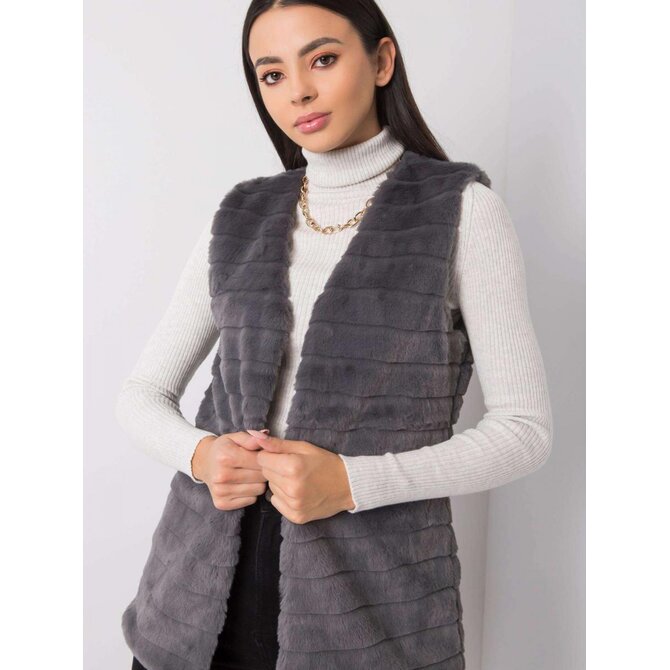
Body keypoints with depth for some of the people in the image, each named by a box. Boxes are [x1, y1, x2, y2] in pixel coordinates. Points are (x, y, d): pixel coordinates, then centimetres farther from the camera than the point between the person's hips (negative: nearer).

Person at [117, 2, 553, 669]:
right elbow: (142, 393, 8)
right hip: (226, 557, 3)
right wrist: (198, 454, -14)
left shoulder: (462, 210, -7)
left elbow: (524, 428, -9)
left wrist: (353, 481, -21)